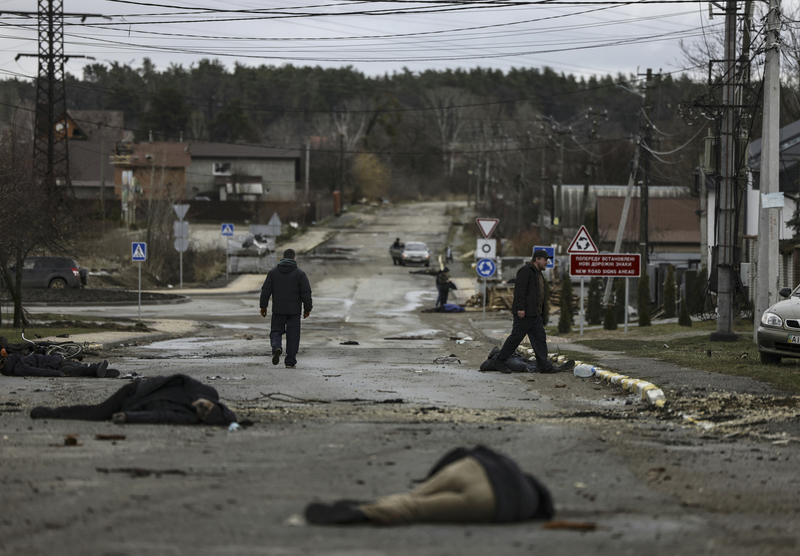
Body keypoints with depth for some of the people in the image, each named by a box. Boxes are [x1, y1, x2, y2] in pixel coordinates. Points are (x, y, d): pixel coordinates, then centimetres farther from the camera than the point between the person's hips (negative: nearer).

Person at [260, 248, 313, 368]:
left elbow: (265, 291, 1)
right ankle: (290, 362, 5)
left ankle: (276, 347, -19)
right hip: (294, 310, -1)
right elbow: (306, 292, -4)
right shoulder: (299, 273, -3)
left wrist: (263, 306, 9)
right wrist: (307, 309, 5)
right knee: (293, 335, 5)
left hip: (278, 309, 1)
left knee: (276, 331, 12)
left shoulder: (273, 272, 2)